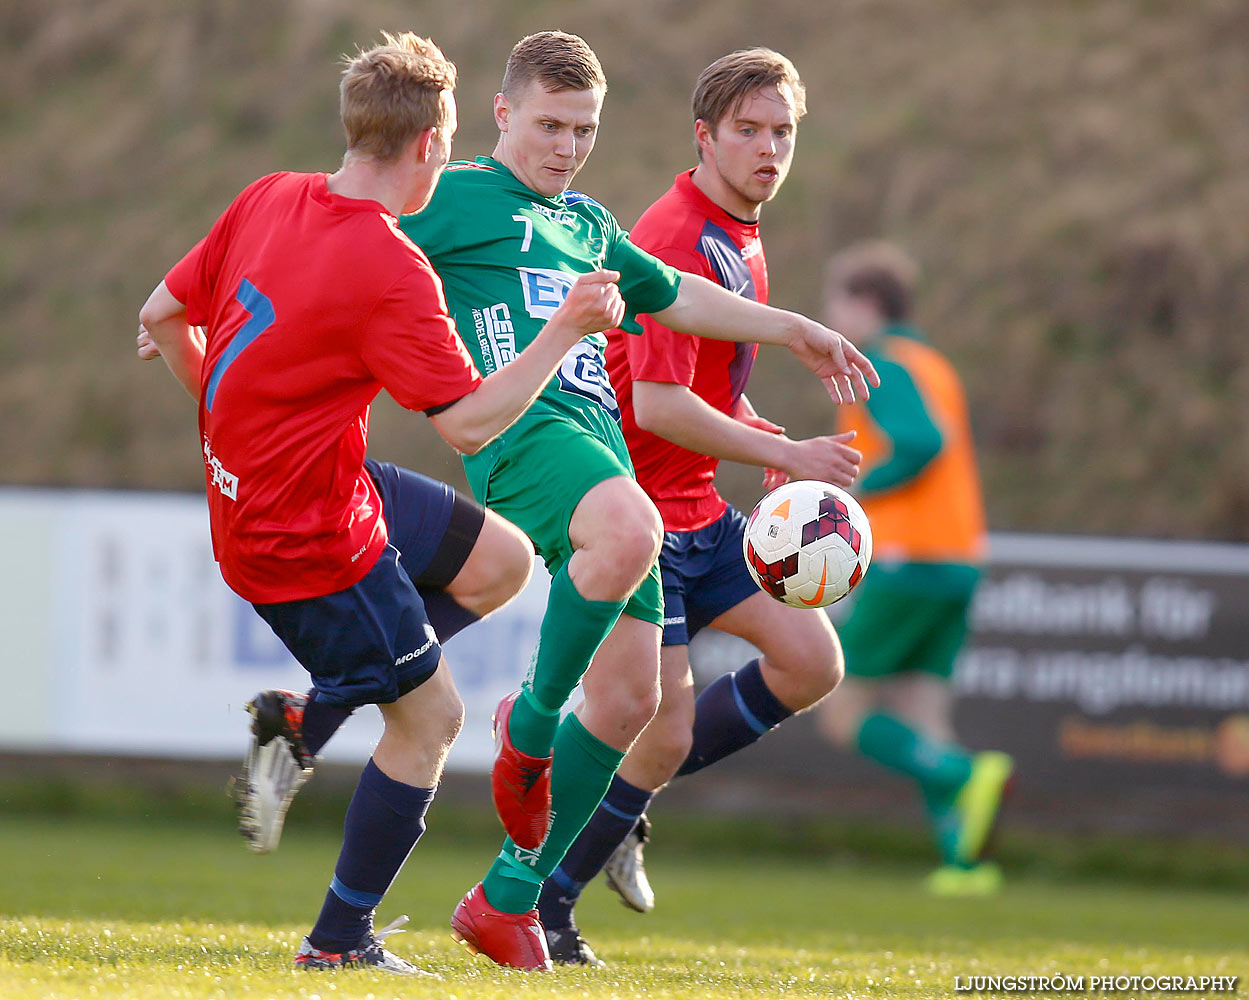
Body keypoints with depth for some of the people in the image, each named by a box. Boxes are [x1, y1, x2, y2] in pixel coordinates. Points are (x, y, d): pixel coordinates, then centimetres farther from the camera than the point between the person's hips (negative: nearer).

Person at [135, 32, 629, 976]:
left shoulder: (270, 198, 0)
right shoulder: (393, 271, -24)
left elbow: (161, 317, 9)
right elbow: (470, 423, -22)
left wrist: (237, 410, 23)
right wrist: (566, 331, -16)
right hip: (309, 538, -9)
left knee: (502, 561, 16)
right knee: (430, 715, 4)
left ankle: (310, 716, 12)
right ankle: (340, 940, 12)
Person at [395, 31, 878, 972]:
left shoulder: (587, 224, 29)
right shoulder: (457, 198, 6)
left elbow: (670, 295, 45)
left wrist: (794, 330, 51)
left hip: (600, 441, 8)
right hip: (520, 427, -8)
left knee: (629, 699, 1)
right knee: (628, 529, -41)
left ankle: (508, 899, 12)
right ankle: (530, 727, -19)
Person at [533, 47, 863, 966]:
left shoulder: (741, 236, 11)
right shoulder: (676, 239, -20)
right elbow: (658, 405, -26)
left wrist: (764, 440, 8)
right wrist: (786, 454, -24)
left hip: (696, 512, 9)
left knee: (812, 662, 2)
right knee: (666, 734, -8)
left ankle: (623, 801, 13)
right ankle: (537, 904, 7)